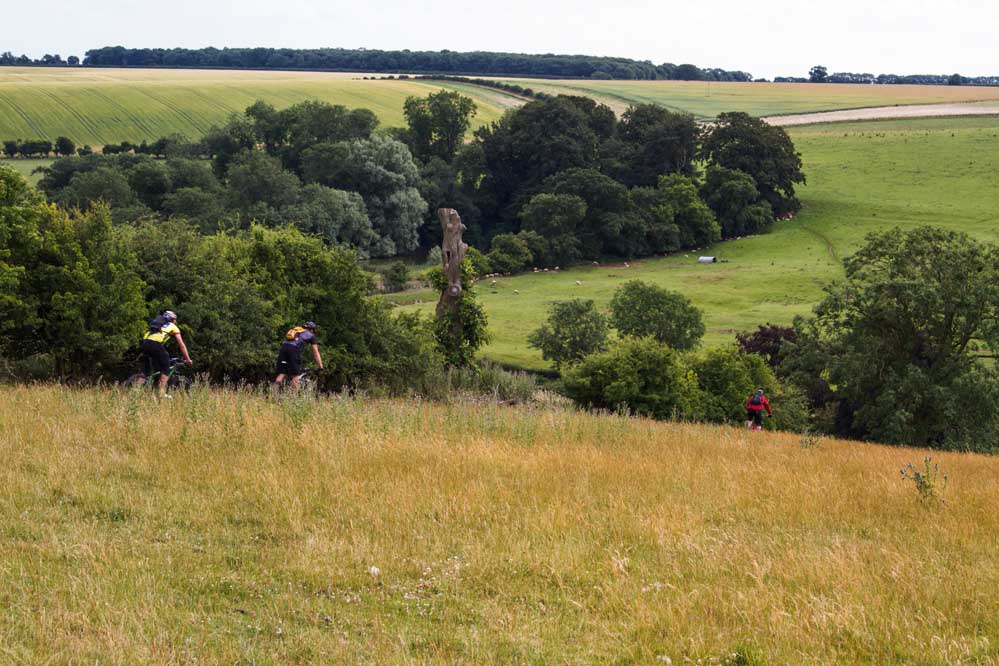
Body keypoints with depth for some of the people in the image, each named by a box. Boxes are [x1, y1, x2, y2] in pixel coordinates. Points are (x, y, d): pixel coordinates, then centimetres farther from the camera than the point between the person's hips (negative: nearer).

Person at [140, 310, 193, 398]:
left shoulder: (158, 324, 37)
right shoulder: (173, 327, 22)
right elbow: (182, 345, 18)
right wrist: (188, 359, 23)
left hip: (145, 342, 6)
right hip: (155, 344, -6)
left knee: (148, 369, 21)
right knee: (165, 368, 8)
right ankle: (162, 393, 0)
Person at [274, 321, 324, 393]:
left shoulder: (295, 330, 38)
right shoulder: (311, 336, 24)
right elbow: (316, 353, 22)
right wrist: (321, 367, 26)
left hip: (284, 346, 4)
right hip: (294, 349, -4)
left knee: (281, 374, 2)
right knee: (296, 375, 2)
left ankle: (274, 394, -10)